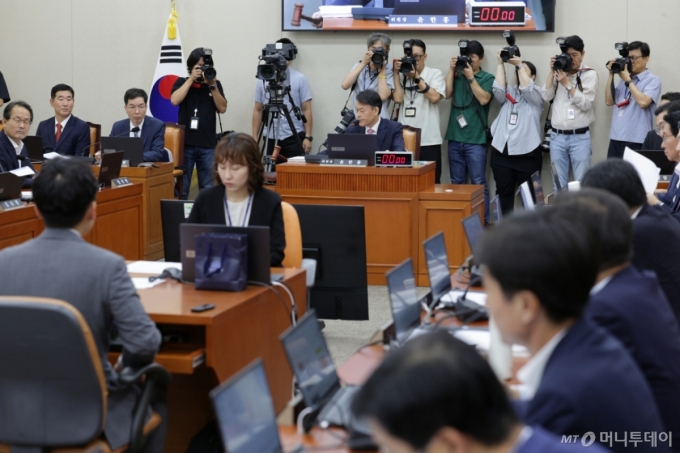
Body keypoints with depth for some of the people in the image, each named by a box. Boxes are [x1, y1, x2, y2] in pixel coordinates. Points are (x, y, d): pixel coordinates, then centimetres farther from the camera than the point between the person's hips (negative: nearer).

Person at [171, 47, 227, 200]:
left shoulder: (215, 84, 11)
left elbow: (222, 108, 1)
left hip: (208, 144, 1)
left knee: (207, 189, 3)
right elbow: (175, 100, -11)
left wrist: (212, 85, -6)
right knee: (181, 188, -1)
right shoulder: (182, 82, 8)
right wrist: (191, 79, -8)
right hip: (185, 143, -1)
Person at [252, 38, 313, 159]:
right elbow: (258, 110, 11)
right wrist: (255, 137, 5)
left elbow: (306, 110, 1)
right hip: (271, 138, 2)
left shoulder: (300, 79, 3)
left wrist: (308, 137, -6)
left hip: (294, 137, -2)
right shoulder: (263, 79, 9)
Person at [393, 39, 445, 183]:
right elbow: (398, 98, -5)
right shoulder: (401, 76, 10)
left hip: (429, 141, -2)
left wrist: (416, 77, -10)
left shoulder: (435, 74, 4)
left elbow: (434, 97, -12)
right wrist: (396, 73, -3)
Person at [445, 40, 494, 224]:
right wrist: (452, 69, -4)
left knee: (478, 183, -4)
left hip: (476, 139, -3)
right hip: (455, 137, 4)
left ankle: (482, 221, -1)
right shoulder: (457, 75, 11)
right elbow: (447, 93, -2)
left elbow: (484, 99, -11)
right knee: (457, 183, 9)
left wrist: (470, 77, -11)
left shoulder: (487, 78, 3)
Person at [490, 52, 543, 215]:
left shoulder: (537, 95, 5)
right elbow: (498, 89, -4)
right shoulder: (508, 92, 16)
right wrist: (501, 63, -6)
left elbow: (526, 88, -14)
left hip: (527, 153, -4)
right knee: (504, 192, 7)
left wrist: (520, 64, -13)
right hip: (502, 152, 4)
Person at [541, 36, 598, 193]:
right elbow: (546, 96, 0)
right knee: (559, 184, 7)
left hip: (580, 137, -3)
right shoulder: (559, 72, 10)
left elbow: (586, 103, -10)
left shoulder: (589, 74, 0)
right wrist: (552, 71, -5)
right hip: (557, 137, 3)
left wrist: (567, 83, -15)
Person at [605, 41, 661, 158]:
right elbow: (609, 101, 12)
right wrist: (611, 75, 7)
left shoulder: (653, 80, -2)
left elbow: (643, 102, -18)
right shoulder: (624, 79, 19)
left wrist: (628, 80, -9)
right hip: (615, 138, 6)